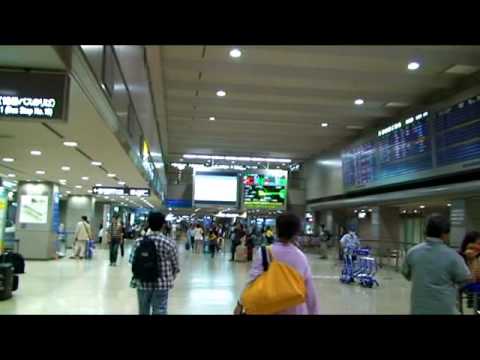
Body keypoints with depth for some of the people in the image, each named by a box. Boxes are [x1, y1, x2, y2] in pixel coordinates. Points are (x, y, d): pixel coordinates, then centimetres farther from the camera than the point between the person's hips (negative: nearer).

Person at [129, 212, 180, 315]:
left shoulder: (139, 241, -5)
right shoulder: (170, 243, -12)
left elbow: (133, 261, -1)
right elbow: (175, 265, -6)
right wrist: (170, 278, 14)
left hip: (142, 283, 3)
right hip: (161, 285, -3)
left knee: (143, 311, 19)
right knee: (159, 312, 7)